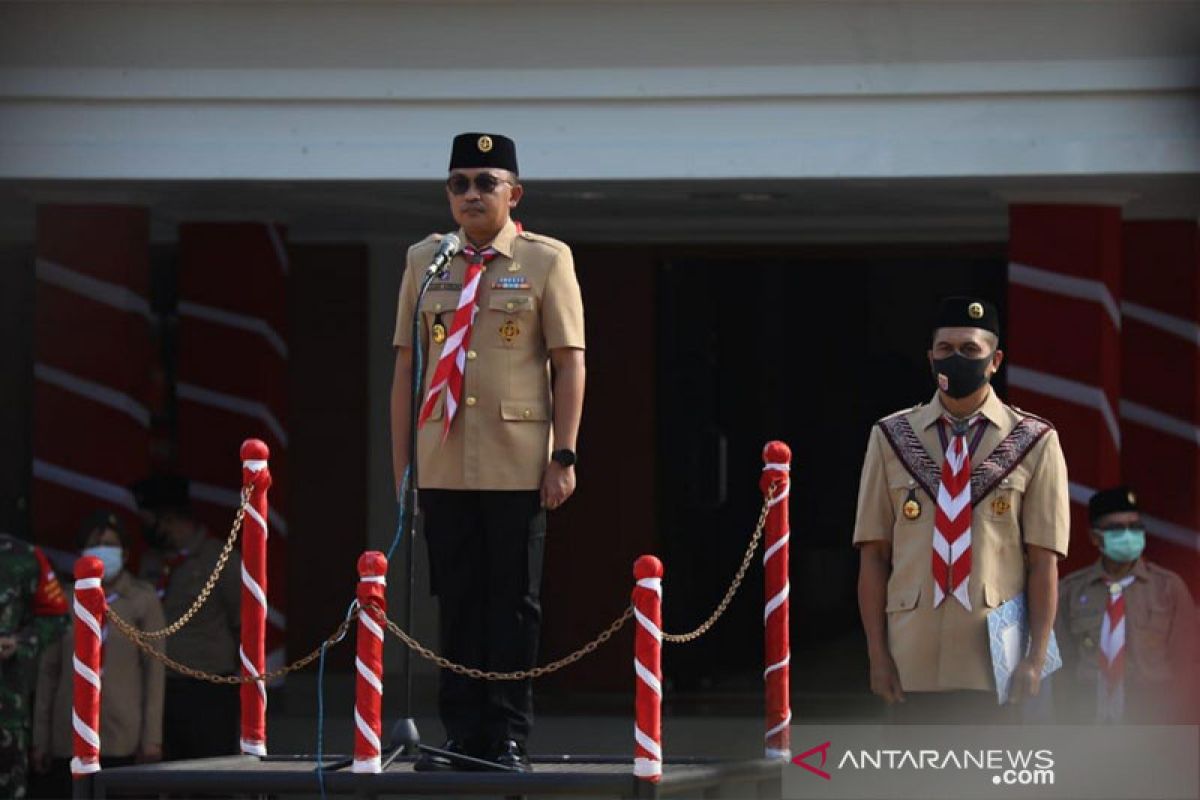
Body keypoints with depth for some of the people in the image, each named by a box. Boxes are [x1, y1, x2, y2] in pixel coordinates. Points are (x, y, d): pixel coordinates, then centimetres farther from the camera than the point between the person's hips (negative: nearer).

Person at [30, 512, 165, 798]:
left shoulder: (142, 600, 4)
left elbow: (154, 670, 1)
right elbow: (48, 671, 11)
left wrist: (152, 738, -4)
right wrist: (40, 739, 7)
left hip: (123, 740, -2)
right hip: (68, 740, 2)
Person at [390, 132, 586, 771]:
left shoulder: (546, 260, 2)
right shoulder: (424, 261, 10)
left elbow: (569, 363, -1)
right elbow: (406, 366, 10)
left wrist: (563, 456, -8)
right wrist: (401, 464, 6)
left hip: (519, 468, -3)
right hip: (442, 467, 3)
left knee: (514, 604, 1)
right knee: (456, 603, 5)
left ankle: (508, 738, 7)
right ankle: (463, 736, 11)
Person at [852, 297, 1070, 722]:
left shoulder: (1035, 443, 5)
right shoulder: (891, 439, 9)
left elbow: (1044, 560, 1)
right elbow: (873, 555, 6)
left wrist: (1036, 657, -7)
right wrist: (878, 653, -1)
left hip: (997, 665, -1)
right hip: (912, 665, 1)